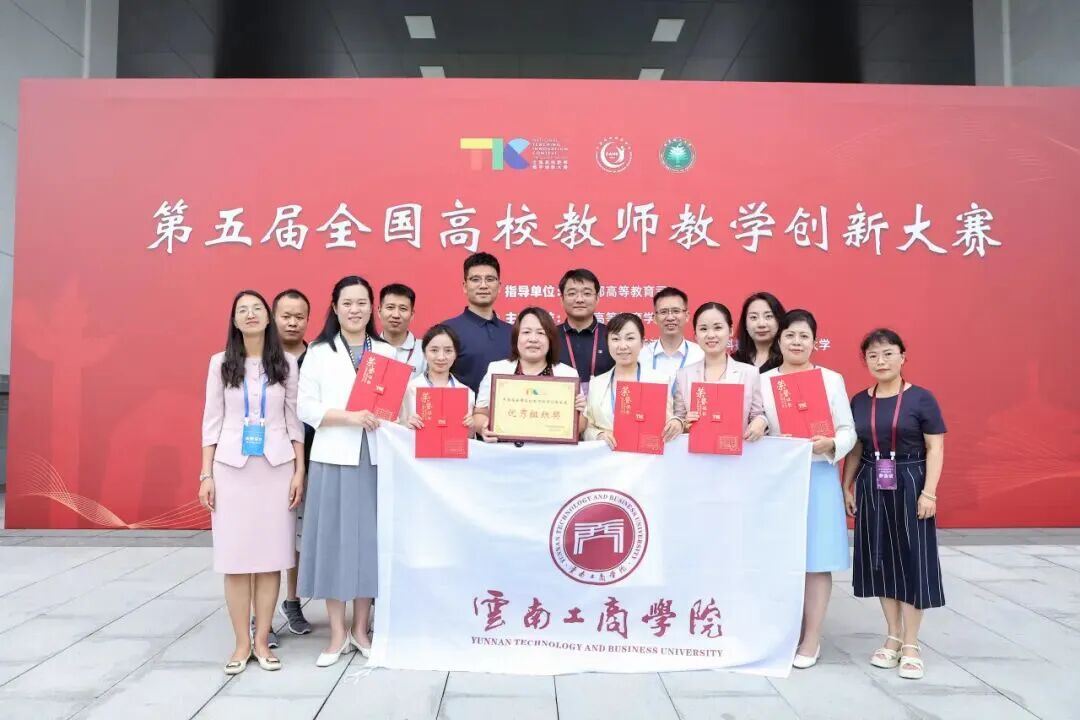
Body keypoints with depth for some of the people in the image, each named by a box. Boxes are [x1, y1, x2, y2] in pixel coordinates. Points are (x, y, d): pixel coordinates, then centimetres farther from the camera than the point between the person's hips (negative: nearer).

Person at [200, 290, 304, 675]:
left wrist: (300, 470, 0)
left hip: (276, 466, 0)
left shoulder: (286, 364, 5)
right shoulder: (221, 363, 5)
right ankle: (242, 642, 13)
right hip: (231, 467, 0)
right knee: (235, 556, 1)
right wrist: (206, 475, 0)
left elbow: (294, 420, 6)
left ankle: (261, 641, 14)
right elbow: (212, 421, 5)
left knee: (270, 555, 2)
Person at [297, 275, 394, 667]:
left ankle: (360, 629, 20)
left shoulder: (387, 352, 10)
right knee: (334, 540, 2)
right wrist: (350, 416, -16)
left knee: (369, 539, 6)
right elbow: (306, 407, -4)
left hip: (376, 457, 2)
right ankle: (338, 634, 14)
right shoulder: (318, 353, 4)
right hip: (334, 457, -2)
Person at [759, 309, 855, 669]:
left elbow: (848, 431, 0)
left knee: (815, 556, 1)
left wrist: (829, 444, -19)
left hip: (818, 475, -1)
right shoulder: (763, 381, 6)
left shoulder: (832, 379, 2)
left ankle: (811, 639, 12)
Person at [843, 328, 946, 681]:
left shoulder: (921, 398, -5)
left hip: (909, 485, -4)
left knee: (912, 560, 1)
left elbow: (935, 448, -7)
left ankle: (911, 644, 13)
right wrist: (846, 487, 6)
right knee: (880, 560, 9)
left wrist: (929, 491, -13)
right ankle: (893, 637, 23)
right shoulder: (859, 401, 6)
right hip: (871, 487, 4)